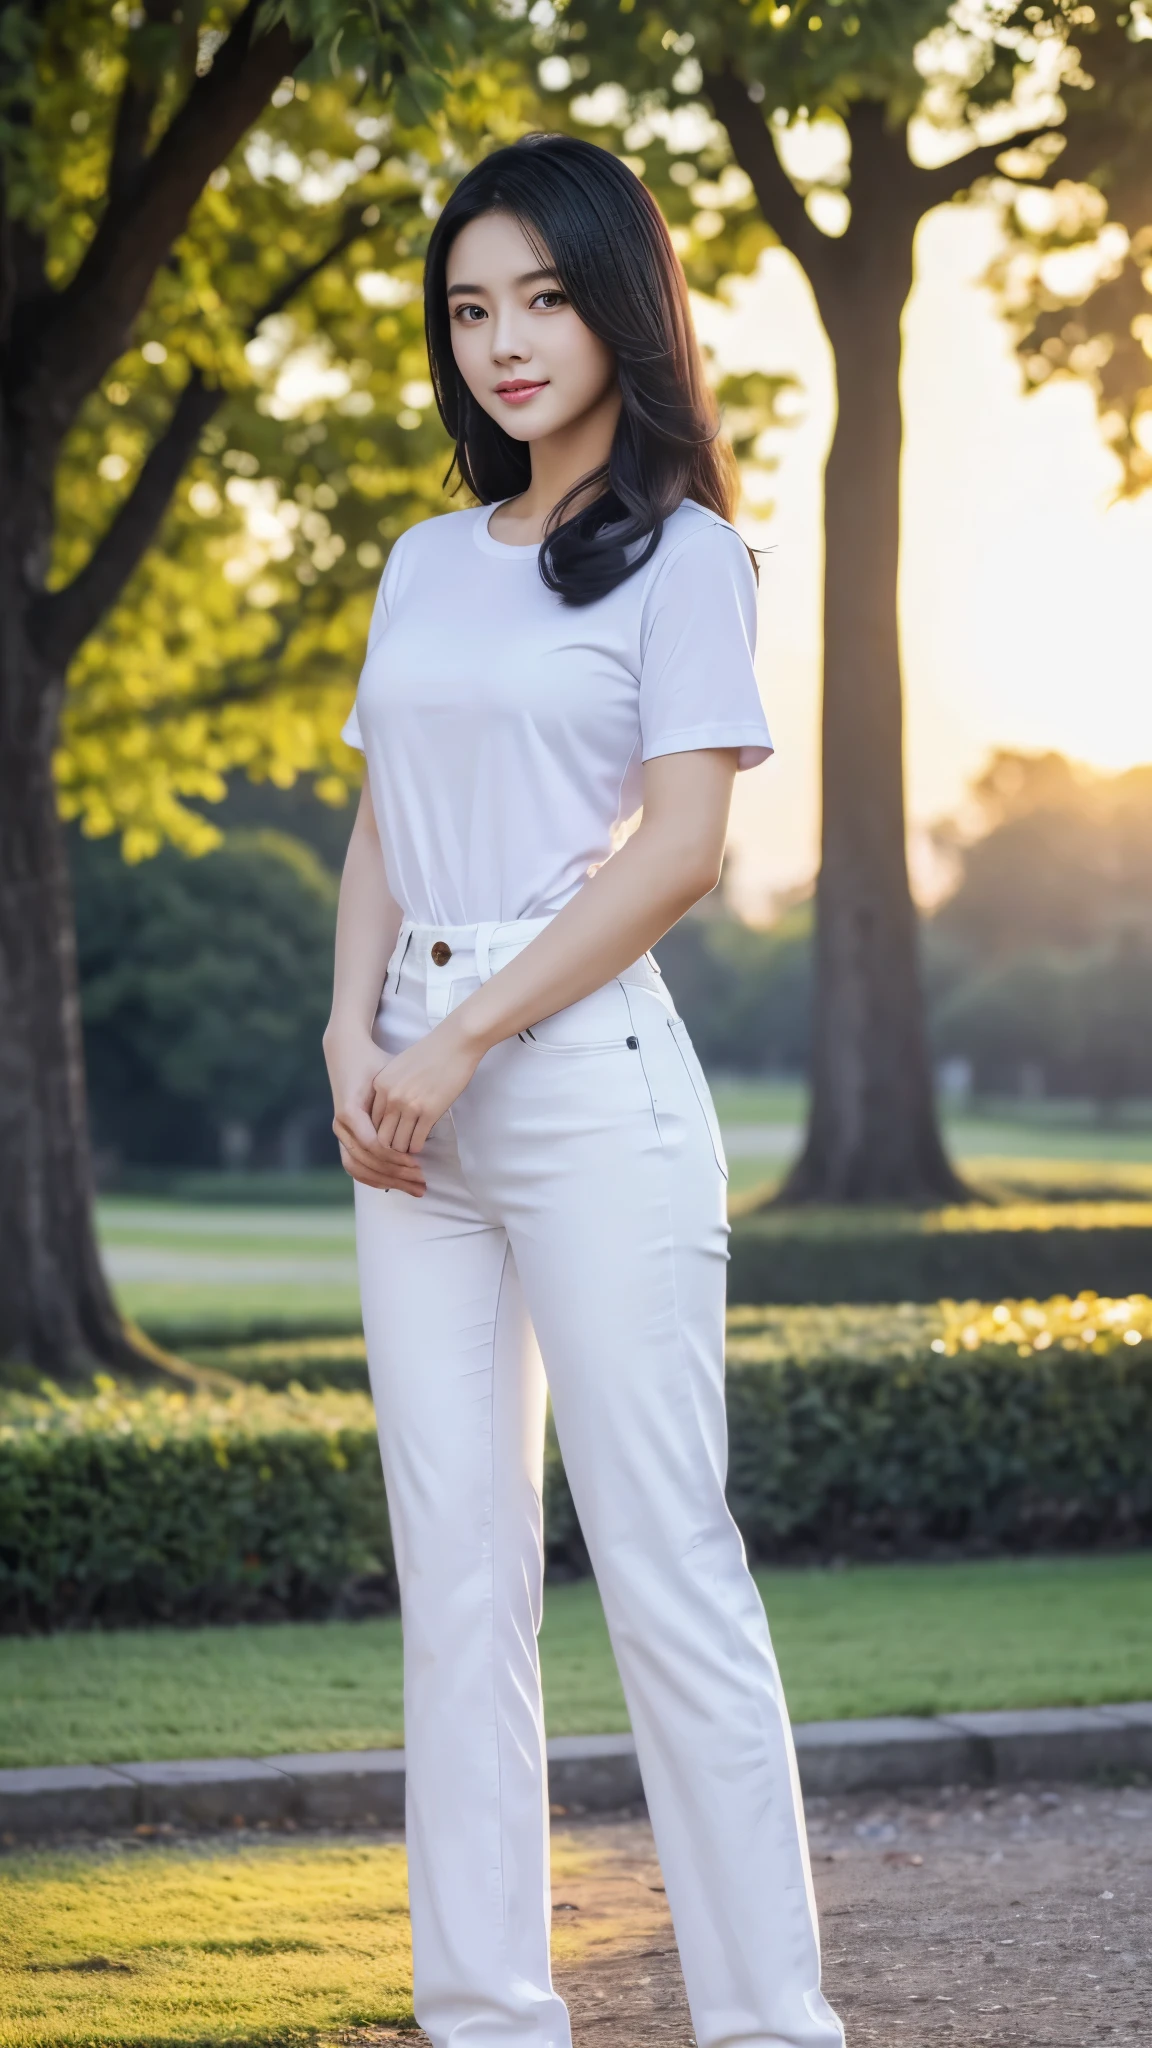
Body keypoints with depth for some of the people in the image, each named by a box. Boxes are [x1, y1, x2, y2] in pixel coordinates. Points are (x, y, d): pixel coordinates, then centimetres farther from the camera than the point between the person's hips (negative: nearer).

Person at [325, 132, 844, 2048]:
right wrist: (356, 1038, 0)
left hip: (585, 1075, -6)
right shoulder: (426, 564, 18)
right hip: (416, 1100, 6)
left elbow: (682, 847, -9)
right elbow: (382, 833, 17)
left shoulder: (680, 554, 0)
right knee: (457, 1583, 5)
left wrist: (461, 1044, -11)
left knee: (665, 1572, -7)